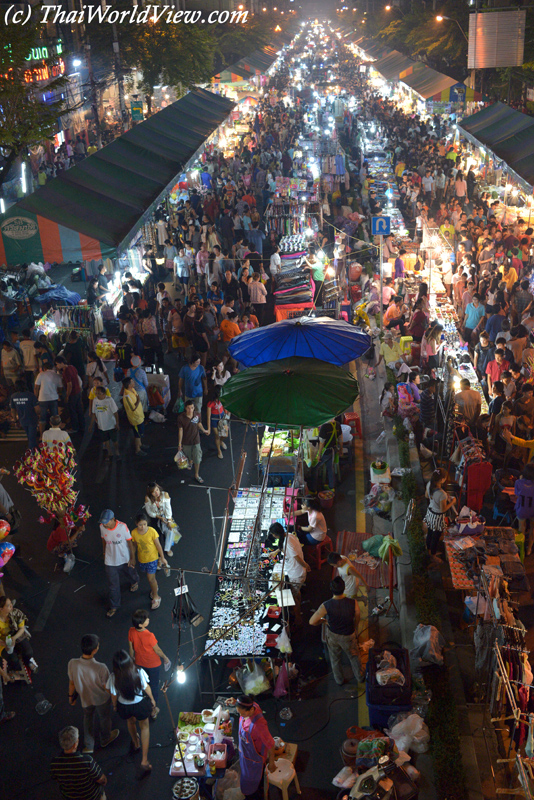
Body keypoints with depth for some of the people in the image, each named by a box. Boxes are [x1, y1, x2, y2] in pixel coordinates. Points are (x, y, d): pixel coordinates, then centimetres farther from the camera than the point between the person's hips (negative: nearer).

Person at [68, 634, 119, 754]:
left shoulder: (72, 664, -31)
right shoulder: (101, 668, -40)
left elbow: (72, 683, -12)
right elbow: (106, 687, -23)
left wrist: (71, 696, 8)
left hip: (85, 698, 3)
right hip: (101, 699, -3)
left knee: (88, 718, 31)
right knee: (104, 718, 28)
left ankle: (88, 746, 47)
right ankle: (105, 739, 55)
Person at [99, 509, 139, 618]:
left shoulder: (122, 527, -28)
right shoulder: (102, 527, -18)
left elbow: (130, 542, -16)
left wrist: (132, 558, -10)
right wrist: (104, 553, 14)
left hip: (124, 559, -1)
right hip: (110, 561, 1)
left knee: (130, 574, 29)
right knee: (113, 585, 9)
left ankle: (134, 582, 65)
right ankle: (114, 606, 29)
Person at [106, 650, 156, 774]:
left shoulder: (113, 678, -32)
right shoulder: (139, 673, -33)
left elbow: (114, 695, -14)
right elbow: (146, 688, -15)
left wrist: (114, 705, 9)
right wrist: (152, 699, 6)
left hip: (124, 707, 1)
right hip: (140, 704, -1)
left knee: (131, 722, 35)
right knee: (144, 727, 26)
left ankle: (136, 744, 64)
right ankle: (144, 761, 25)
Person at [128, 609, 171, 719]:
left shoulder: (131, 632, -24)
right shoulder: (149, 636, -38)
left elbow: (131, 648, -6)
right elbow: (157, 650, -20)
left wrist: (132, 659, 13)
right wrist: (165, 658, -1)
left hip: (139, 663, 5)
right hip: (153, 664, -5)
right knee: (154, 686, 20)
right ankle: (154, 709, 37)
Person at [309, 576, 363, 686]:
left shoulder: (326, 606, -33)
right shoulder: (353, 603, -31)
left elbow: (312, 622, -27)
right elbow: (357, 619, -12)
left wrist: (324, 621, -6)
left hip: (332, 636, 0)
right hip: (348, 636, 0)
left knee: (335, 658, 28)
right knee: (354, 656, 29)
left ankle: (339, 680, 49)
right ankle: (359, 677, 52)